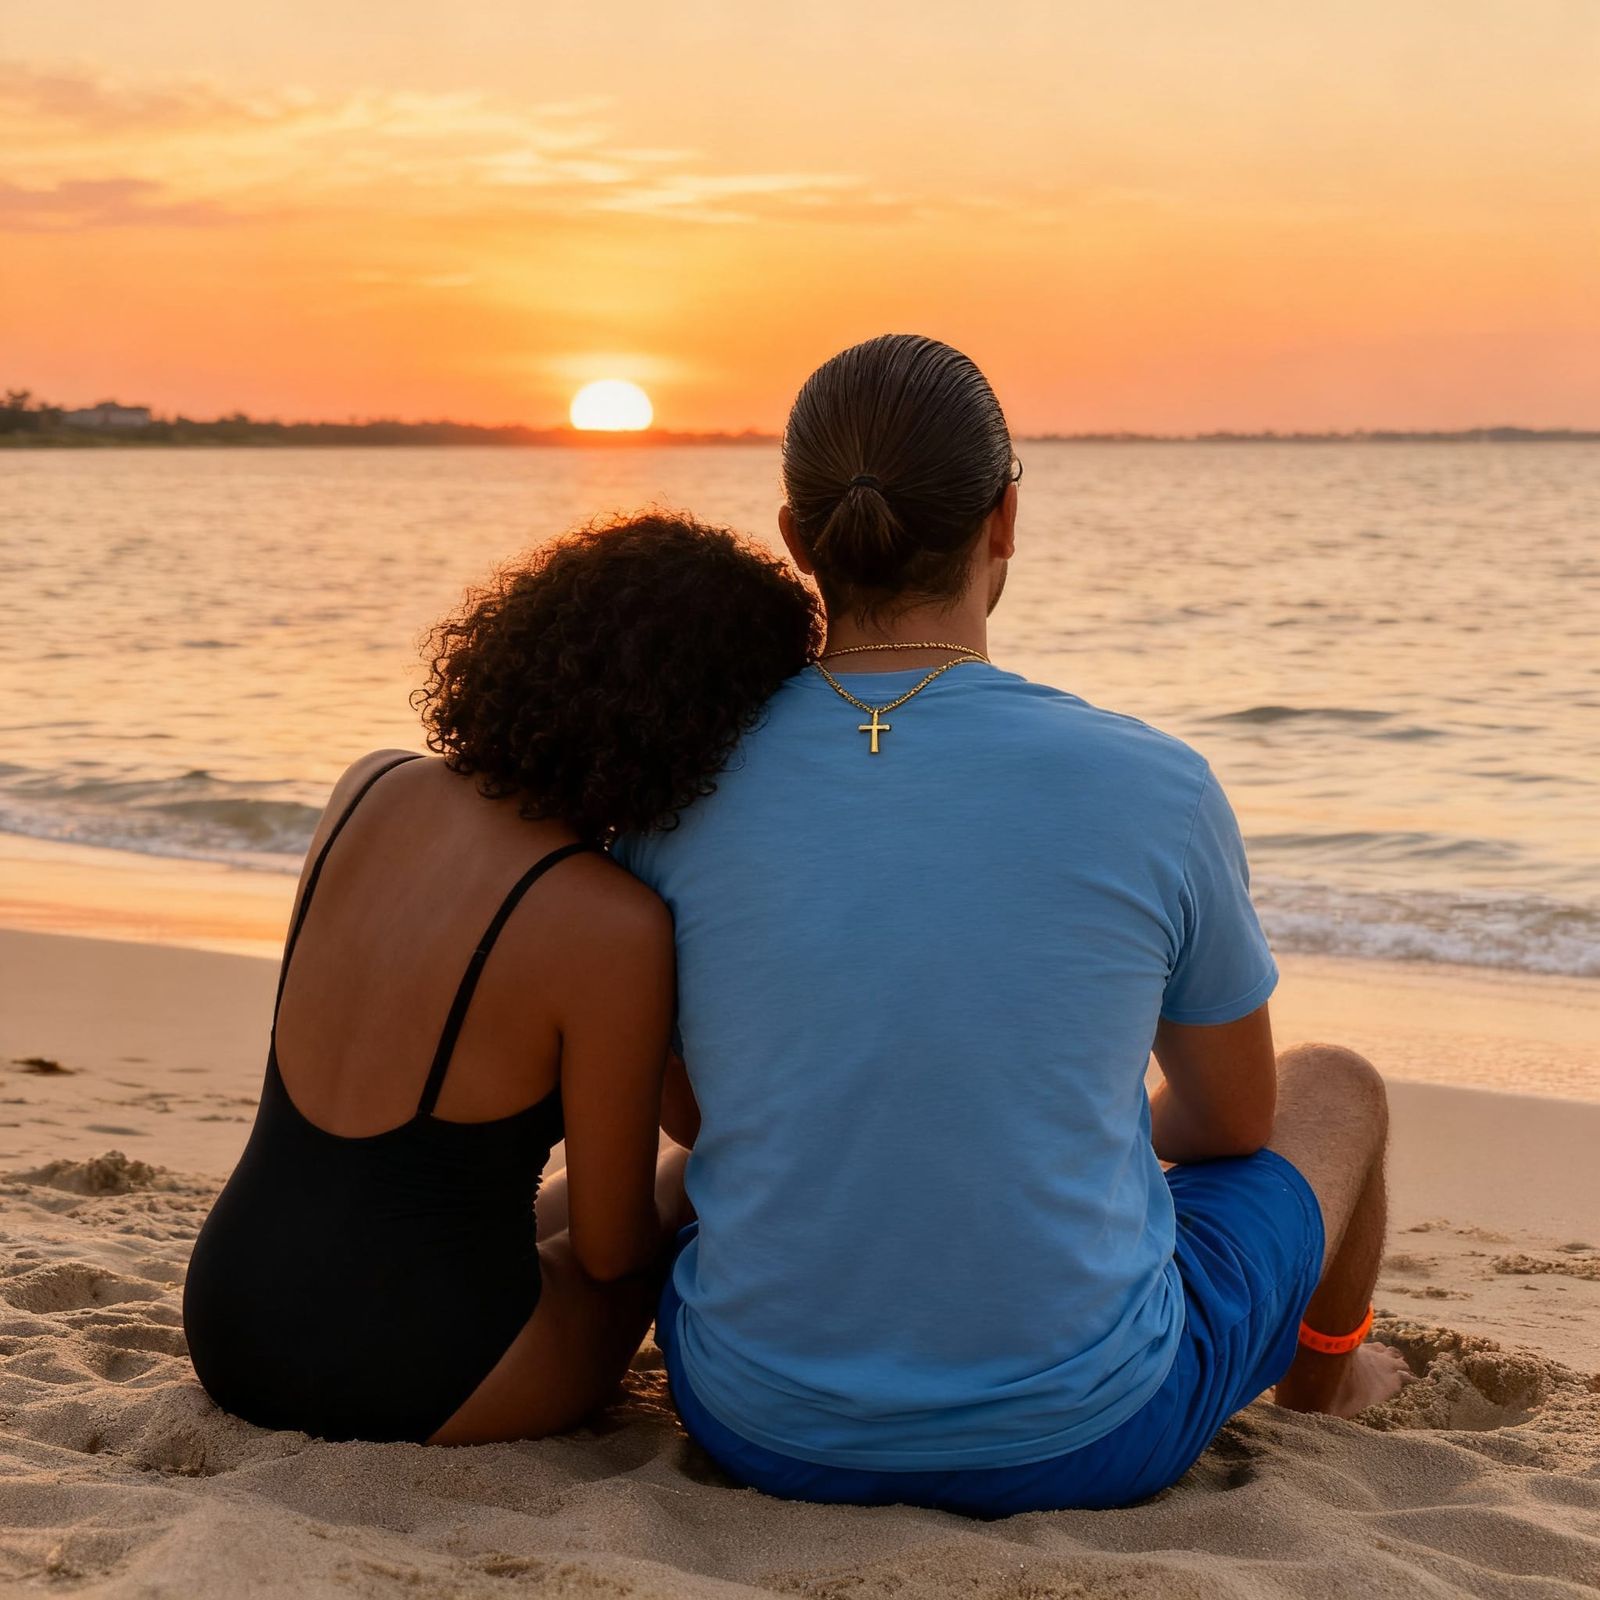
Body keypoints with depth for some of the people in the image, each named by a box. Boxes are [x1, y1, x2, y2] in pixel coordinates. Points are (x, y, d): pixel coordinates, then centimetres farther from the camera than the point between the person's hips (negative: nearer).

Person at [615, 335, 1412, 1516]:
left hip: (770, 1428, 2)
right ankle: (1320, 1388, 58)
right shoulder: (1155, 791, -16)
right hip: (1078, 1437, -2)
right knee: (1336, 1089, 27)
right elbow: (1235, 1119, 1)